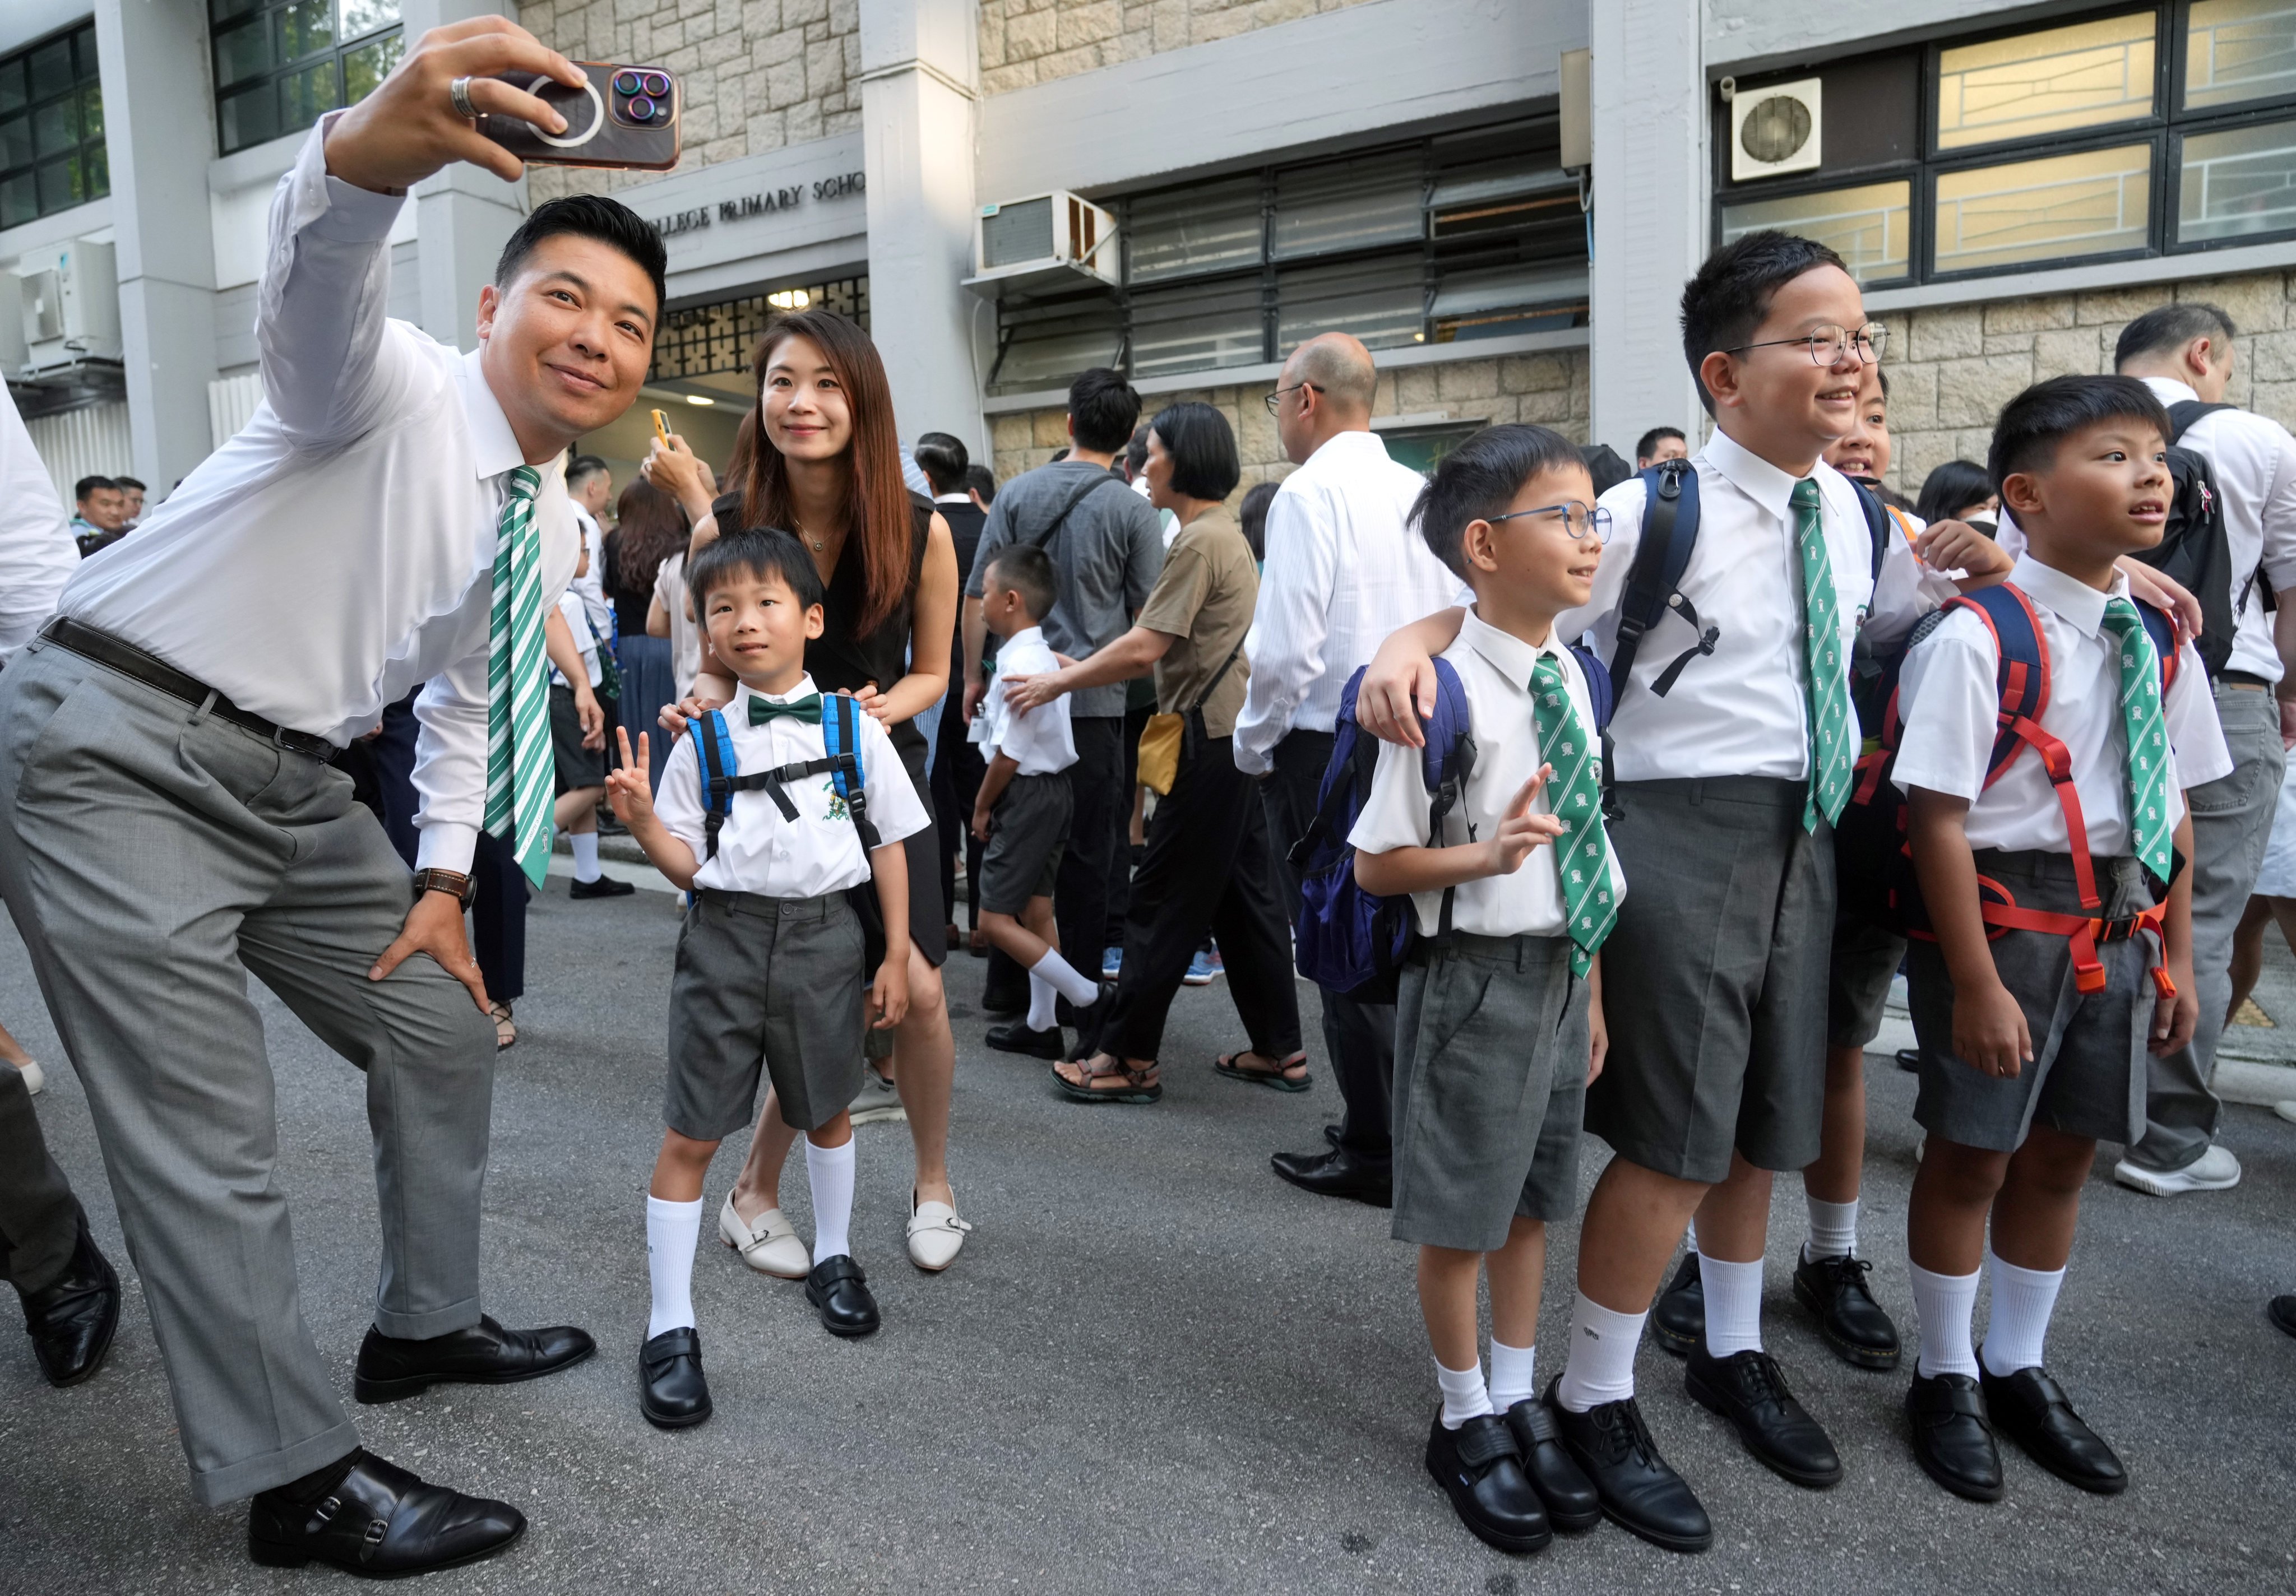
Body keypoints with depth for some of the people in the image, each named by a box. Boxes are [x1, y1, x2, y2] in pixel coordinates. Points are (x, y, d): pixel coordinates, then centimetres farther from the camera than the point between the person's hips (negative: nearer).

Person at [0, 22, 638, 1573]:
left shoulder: (550, 527, 7)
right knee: (206, 1136, -7)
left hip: (291, 782, 8)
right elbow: (313, 293, -39)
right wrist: (369, 151, -60)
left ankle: (426, 1325, 33)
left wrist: (444, 879, 12)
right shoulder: (392, 388, -14)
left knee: (445, 1029, 12)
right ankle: (300, 1482, 8)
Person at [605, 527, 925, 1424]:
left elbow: (888, 844, 3)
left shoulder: (854, 729, -2)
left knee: (826, 1110, 19)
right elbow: (687, 866, 2)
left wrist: (895, 956, 1)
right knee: (691, 1135, 1)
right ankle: (670, 1328, 15)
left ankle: (832, 1257, 44)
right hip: (727, 935, 0)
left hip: (825, 934, 1)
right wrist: (642, 821, -17)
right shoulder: (703, 740, 0)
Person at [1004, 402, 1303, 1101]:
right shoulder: (1223, 532, 19)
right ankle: (1279, 1050, 21)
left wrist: (1058, 682, -9)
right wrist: (1079, 669, 15)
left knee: (1164, 903, -4)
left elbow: (1146, 648, -20)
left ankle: (1129, 1059, 4)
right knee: (1245, 894, 13)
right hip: (1236, 735, 10)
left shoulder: (1200, 540, -14)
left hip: (1211, 741, -10)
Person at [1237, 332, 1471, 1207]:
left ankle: (1375, 1153, 11)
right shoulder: (1420, 492, 8)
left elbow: (1286, 646, -20)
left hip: (1326, 749, -7)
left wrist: (1252, 743, -6)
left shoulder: (1310, 492, -13)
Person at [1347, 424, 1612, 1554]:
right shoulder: (1446, 688, -19)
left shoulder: (1570, 676, 3)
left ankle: (1520, 1403, 41)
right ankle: (1466, 1421, 34)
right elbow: (1375, 864, -14)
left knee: (1531, 1201, 20)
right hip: (1476, 977, -7)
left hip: (1561, 971, 7)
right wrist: (1487, 854, -28)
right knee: (1460, 1216, 10)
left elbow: (1582, 856, 11)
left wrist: (1592, 989, 15)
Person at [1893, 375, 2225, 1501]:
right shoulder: (1976, 638, -17)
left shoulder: (2160, 639, 5)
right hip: (2002, 911, -7)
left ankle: (2019, 1369, 37)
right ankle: (1947, 1378, 28)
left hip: (2119, 921, 7)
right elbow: (1939, 820, -19)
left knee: (2063, 1150, 17)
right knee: (1974, 1150, 6)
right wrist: (1977, 983, -19)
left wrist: (2176, 958, 11)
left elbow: (2172, 807, 11)